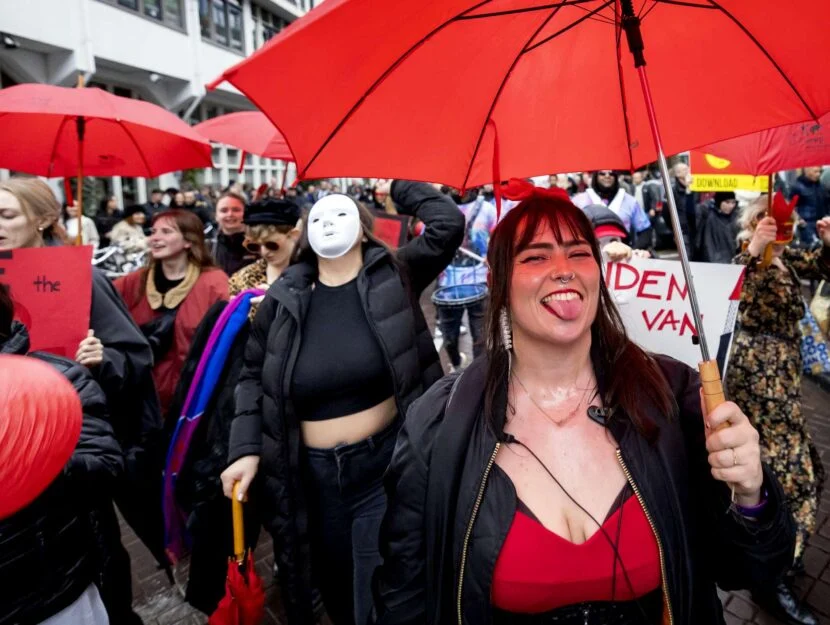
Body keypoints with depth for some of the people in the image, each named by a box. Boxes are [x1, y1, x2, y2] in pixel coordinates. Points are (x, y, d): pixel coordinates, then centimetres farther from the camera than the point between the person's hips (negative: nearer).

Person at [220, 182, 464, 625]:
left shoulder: (393, 276, -5)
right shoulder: (282, 298, -1)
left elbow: (448, 224, -14)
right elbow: (253, 376, 6)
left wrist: (400, 186, -1)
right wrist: (246, 450, -2)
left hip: (385, 464, -2)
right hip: (312, 475, 3)